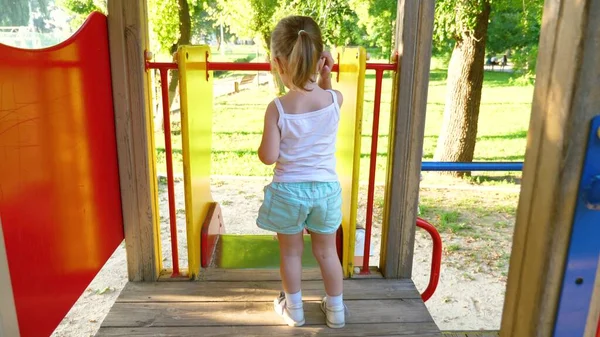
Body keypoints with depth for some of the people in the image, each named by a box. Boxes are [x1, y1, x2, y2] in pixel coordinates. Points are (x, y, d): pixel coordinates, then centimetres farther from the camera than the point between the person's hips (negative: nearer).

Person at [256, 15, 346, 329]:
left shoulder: (277, 108, -18)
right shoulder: (335, 100, -11)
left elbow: (268, 157, -16)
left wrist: (262, 143, 3)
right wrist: (326, 75, 1)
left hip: (288, 190, -2)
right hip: (326, 188, 2)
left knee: (290, 252, 18)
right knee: (327, 251, 19)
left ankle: (294, 309, 35)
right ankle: (336, 310, 34)